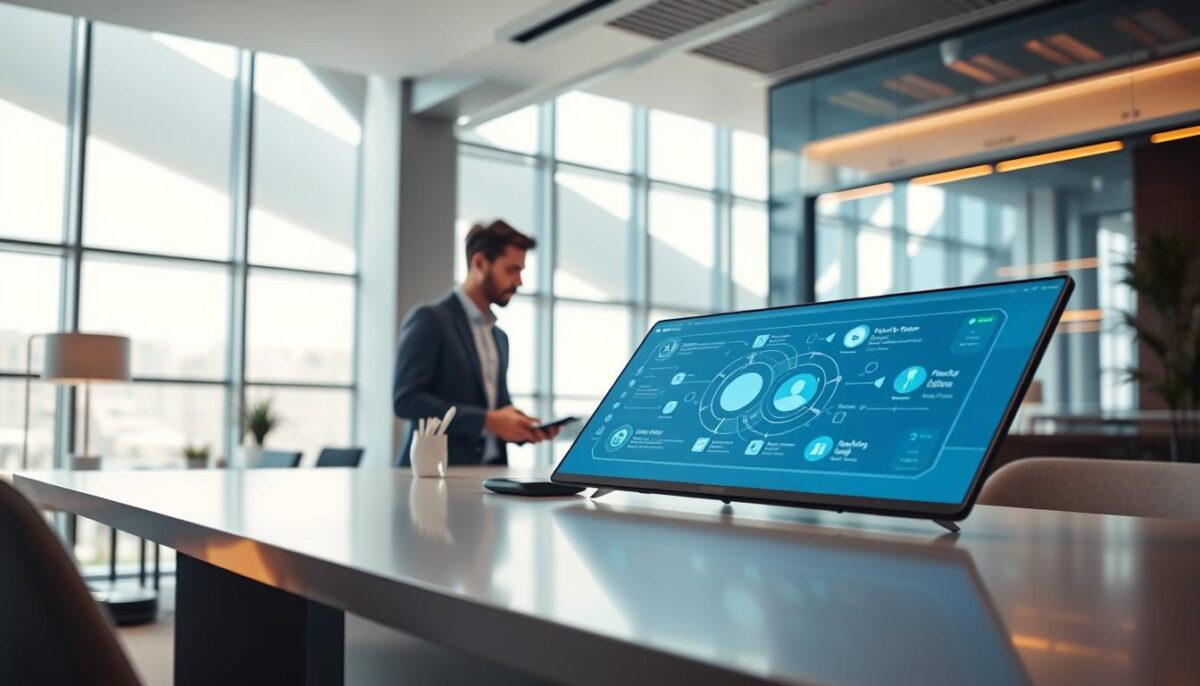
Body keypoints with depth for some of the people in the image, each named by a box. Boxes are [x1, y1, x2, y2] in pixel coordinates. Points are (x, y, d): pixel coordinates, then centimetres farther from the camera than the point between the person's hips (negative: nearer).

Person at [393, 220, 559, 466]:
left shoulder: (499, 336, 19)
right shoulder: (429, 319, -4)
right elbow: (406, 399, -14)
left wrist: (521, 428, 1)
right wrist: (487, 421, -18)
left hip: (490, 473, 6)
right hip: (440, 470, -6)